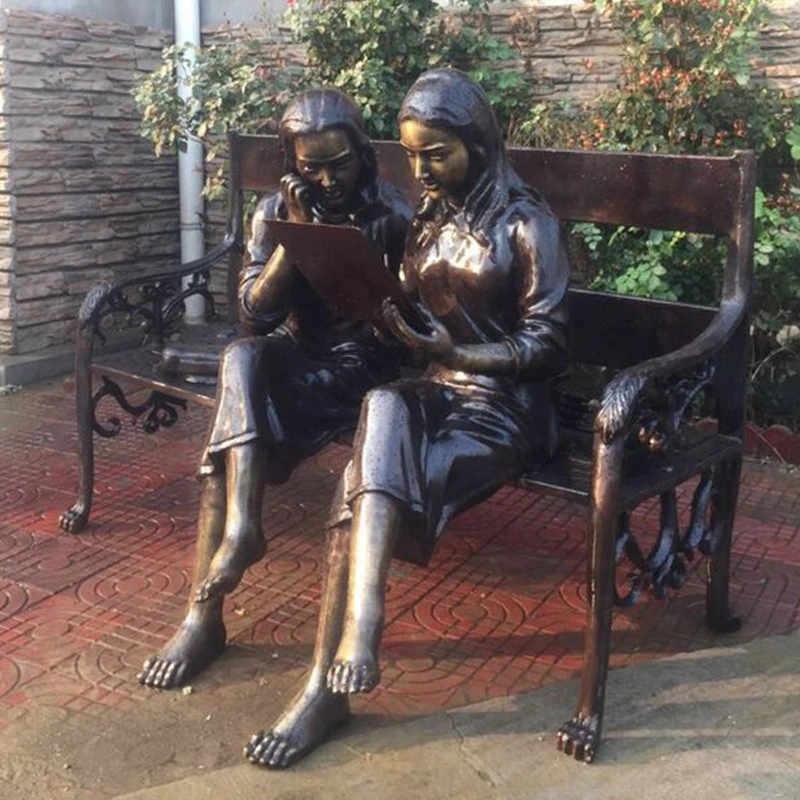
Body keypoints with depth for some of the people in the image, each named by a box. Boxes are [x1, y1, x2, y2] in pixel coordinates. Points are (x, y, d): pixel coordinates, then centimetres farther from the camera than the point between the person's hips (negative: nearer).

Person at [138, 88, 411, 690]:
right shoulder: (276, 210, 2)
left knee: (234, 432, -27)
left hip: (361, 363, -3)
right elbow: (255, 314, -7)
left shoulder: (394, 216, -6)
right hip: (293, 354, 3)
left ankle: (205, 614, -21)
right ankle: (242, 527, -37)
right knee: (242, 358, -33)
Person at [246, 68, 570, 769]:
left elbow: (545, 345, -10)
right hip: (433, 392, 5)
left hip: (506, 406, -5)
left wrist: (448, 352, -18)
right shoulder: (429, 216, 13)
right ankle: (352, 640, -35)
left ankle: (328, 685, -30)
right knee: (382, 410, -32)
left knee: (368, 479, -30)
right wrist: (387, 318, -6)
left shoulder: (527, 223, -7)